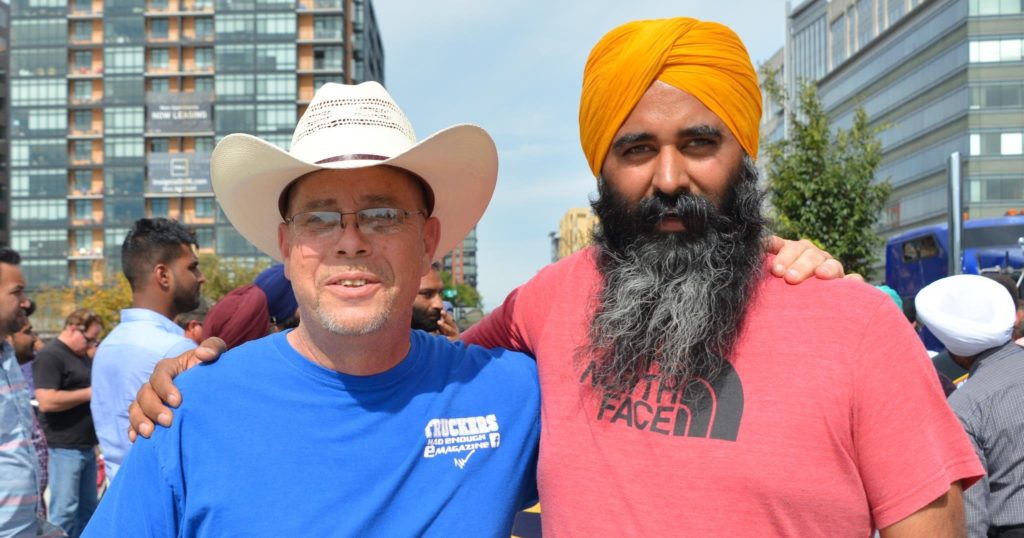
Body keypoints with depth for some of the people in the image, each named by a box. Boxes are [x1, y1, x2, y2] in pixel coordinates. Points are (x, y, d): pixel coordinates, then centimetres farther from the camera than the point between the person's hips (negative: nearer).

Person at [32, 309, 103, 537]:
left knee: (87, 509, 13)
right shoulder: (49, 356, -12)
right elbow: (46, 401, -23)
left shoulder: (83, 356, 17)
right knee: (64, 512, -5)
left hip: (86, 446, 9)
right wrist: (89, 393, -17)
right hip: (64, 448, -9)